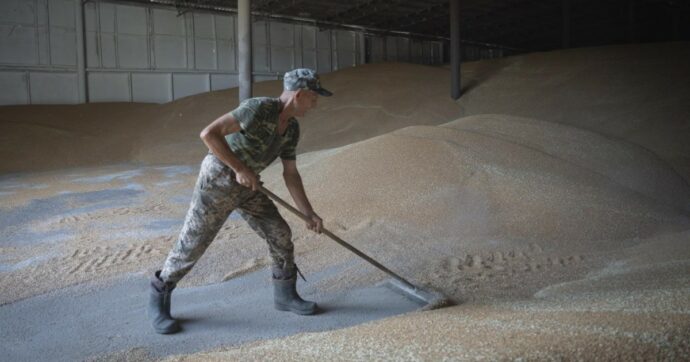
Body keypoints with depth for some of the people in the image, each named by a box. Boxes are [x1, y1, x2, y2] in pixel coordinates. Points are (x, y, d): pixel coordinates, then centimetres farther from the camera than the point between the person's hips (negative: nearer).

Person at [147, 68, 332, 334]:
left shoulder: (292, 128, 2)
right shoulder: (259, 108, -26)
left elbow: (291, 175, 6)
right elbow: (209, 133, -30)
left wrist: (309, 214, 2)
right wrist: (241, 169, -27)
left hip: (245, 186, 8)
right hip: (217, 181, -7)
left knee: (280, 234, 3)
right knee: (191, 245, -1)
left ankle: (285, 295, 20)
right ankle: (158, 300, 20)